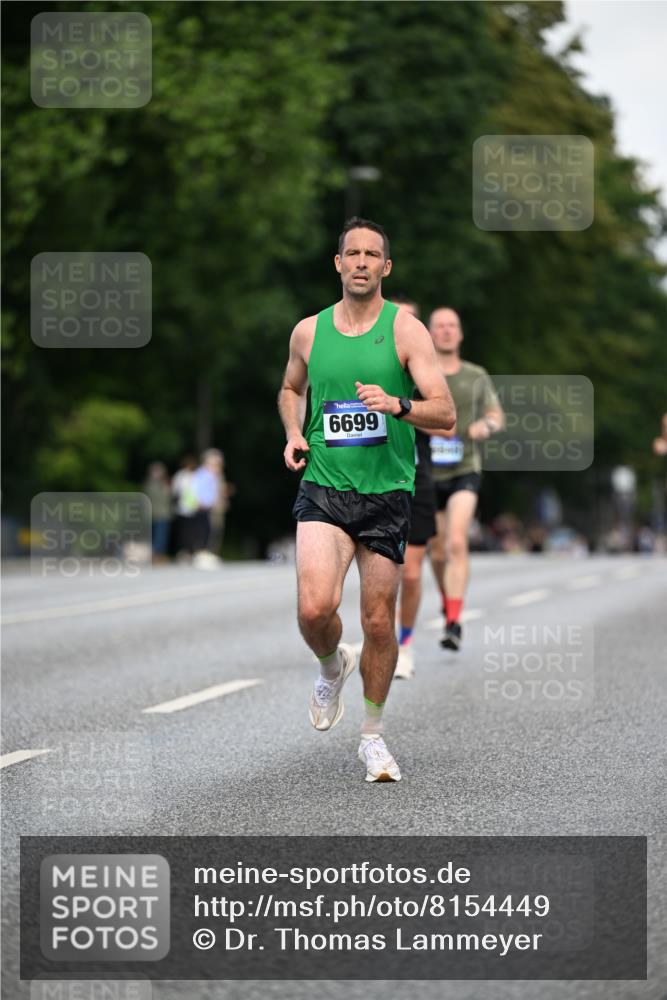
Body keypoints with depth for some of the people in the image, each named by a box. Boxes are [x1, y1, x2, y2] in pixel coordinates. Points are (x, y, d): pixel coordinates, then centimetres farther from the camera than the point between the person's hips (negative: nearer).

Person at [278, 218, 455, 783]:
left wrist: (398, 405, -26)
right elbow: (291, 388, 27)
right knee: (315, 609, -19)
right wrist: (294, 434, 8)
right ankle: (333, 667, 16)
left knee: (379, 622, 3)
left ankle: (373, 736, 22)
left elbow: (445, 413, -7)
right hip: (323, 487, 1)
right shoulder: (308, 331, 7)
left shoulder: (406, 330, -2)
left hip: (387, 491, -1)